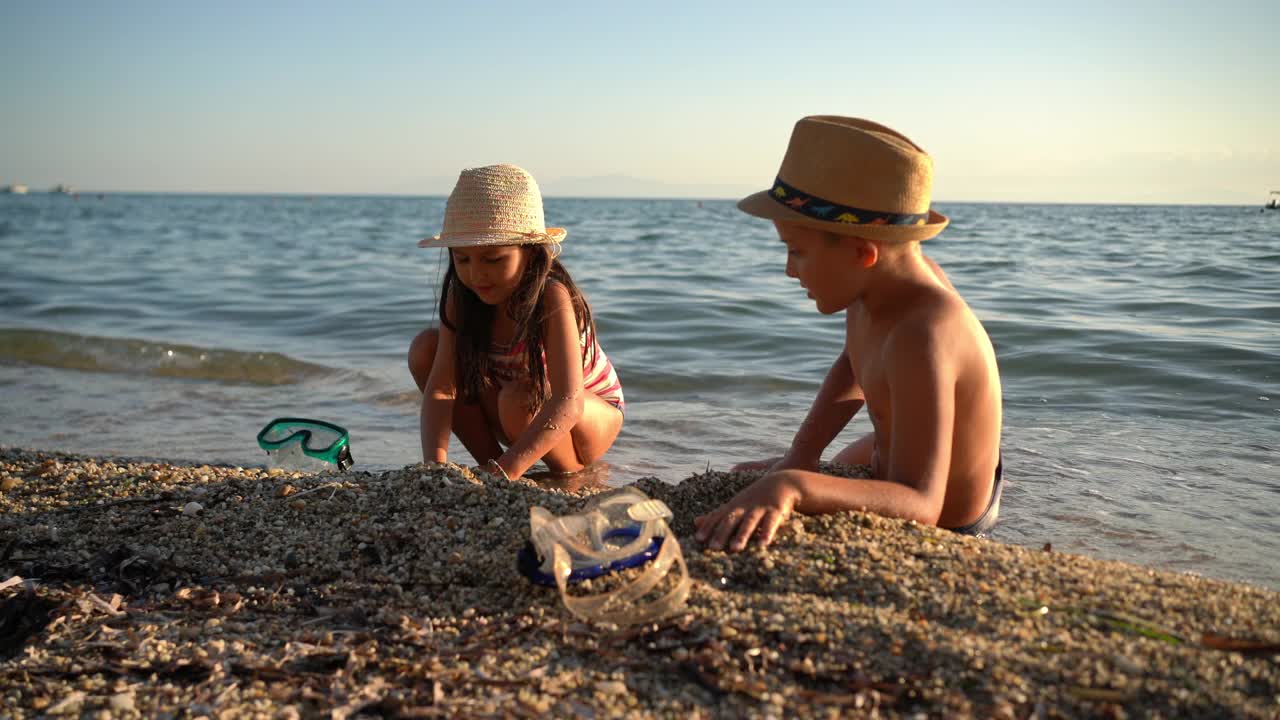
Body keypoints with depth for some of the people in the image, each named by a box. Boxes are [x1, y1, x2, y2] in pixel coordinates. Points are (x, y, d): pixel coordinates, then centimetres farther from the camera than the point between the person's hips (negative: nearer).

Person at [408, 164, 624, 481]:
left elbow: (569, 402, -44)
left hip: (594, 417, -5)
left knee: (519, 397, -38)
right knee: (425, 348, -13)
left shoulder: (553, 297, -33)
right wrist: (435, 461, -42)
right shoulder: (461, 297, -17)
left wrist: (506, 469, -56)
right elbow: (440, 387, -24)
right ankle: (489, 459, -5)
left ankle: (574, 477, -8)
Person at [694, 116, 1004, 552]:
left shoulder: (921, 338, -40)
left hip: (943, 527, -8)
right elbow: (854, 365, 6)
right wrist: (802, 453, -7)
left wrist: (793, 486, -61)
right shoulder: (877, 279, -14)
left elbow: (919, 505, -46)